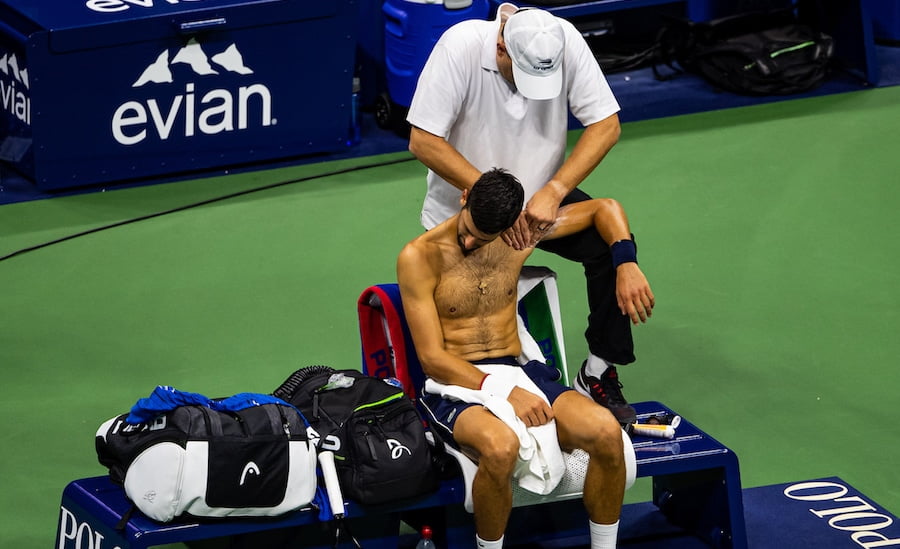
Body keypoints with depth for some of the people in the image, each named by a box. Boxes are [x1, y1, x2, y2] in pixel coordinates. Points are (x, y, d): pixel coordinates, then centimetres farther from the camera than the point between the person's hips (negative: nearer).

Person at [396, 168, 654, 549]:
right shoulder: (420, 257, -9)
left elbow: (605, 209, 18)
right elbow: (432, 359, -12)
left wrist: (627, 265, -1)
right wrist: (502, 392, -23)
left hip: (517, 373, 4)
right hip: (456, 386, -4)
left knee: (606, 431, -26)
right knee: (500, 446, -41)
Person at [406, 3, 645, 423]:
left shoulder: (566, 42, -21)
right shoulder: (461, 46, -28)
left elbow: (606, 125, -16)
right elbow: (423, 141, -26)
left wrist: (554, 191, -27)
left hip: (542, 196, 2)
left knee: (611, 244, -22)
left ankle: (599, 375, -10)